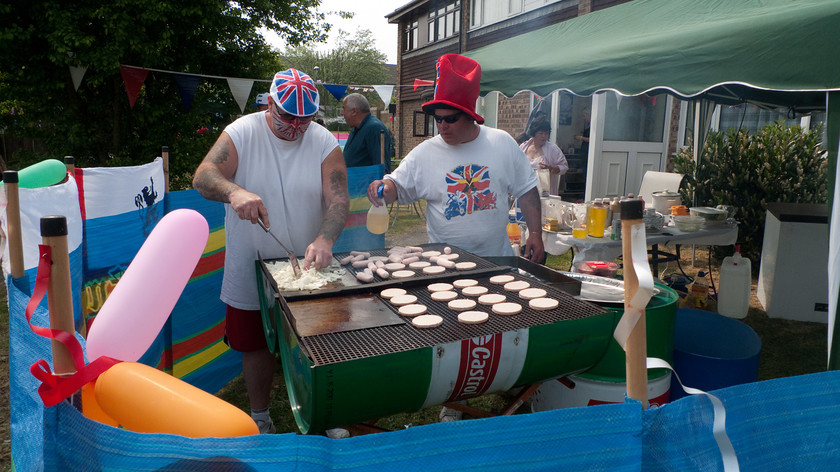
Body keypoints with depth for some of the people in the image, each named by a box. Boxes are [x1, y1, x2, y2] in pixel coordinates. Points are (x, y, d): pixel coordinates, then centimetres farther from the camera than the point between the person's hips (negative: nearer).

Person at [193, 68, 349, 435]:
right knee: (255, 345, 13)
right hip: (251, 269, 0)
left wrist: (324, 240, -31)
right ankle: (259, 419, 34)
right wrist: (234, 191, -38)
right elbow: (202, 176, -15)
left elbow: (339, 199, -12)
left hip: (305, 268, 0)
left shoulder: (325, 143, -4)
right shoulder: (242, 133, -6)